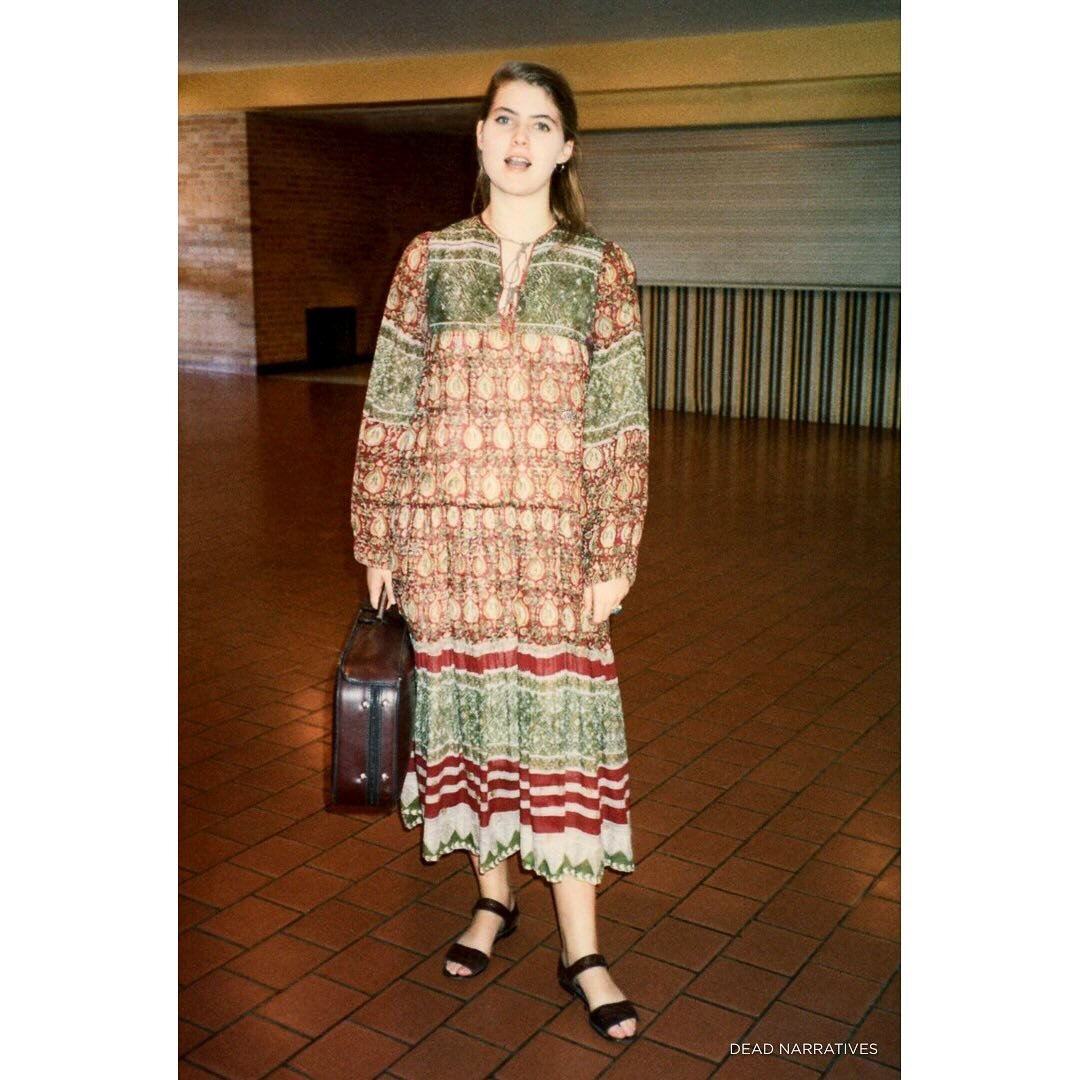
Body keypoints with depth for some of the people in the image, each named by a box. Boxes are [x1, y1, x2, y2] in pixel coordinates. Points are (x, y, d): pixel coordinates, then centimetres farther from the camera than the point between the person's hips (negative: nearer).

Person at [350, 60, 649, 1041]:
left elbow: (621, 427, 0)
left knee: (560, 712, 1)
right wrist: (378, 543, 3)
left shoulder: (601, 269, 2)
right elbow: (388, 410, 5)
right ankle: (493, 895, 33)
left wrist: (612, 556, -5)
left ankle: (581, 949, 14)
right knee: (463, 702, 11)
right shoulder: (429, 260, 4)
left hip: (554, 533, -1)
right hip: (443, 530, 2)